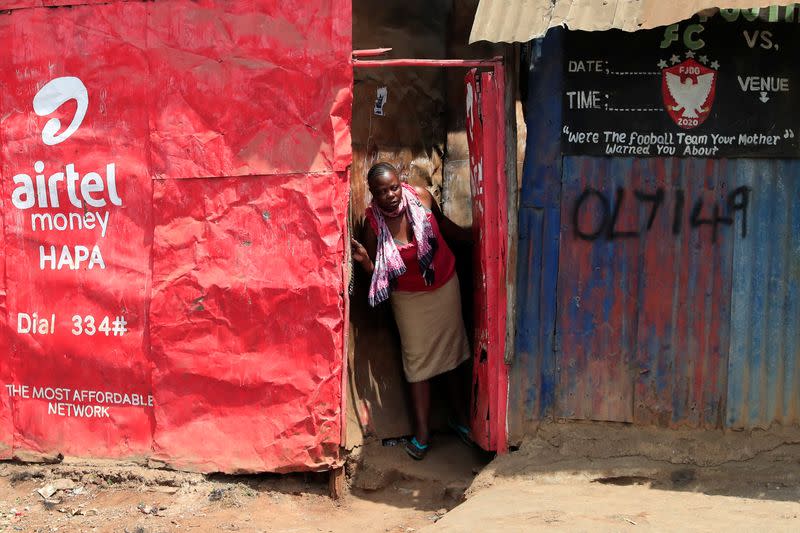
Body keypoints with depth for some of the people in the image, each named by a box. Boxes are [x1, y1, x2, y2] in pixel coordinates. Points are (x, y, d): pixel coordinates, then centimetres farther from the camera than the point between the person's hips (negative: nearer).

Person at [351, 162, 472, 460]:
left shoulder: (421, 198, -16)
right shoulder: (374, 224, -20)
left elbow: (443, 224, 6)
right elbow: (375, 272, -14)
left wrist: (473, 237, 14)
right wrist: (364, 260, -34)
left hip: (445, 286, 2)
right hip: (409, 297, -2)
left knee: (451, 349, 14)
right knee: (417, 360, 4)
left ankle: (460, 416, 31)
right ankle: (422, 431, 13)